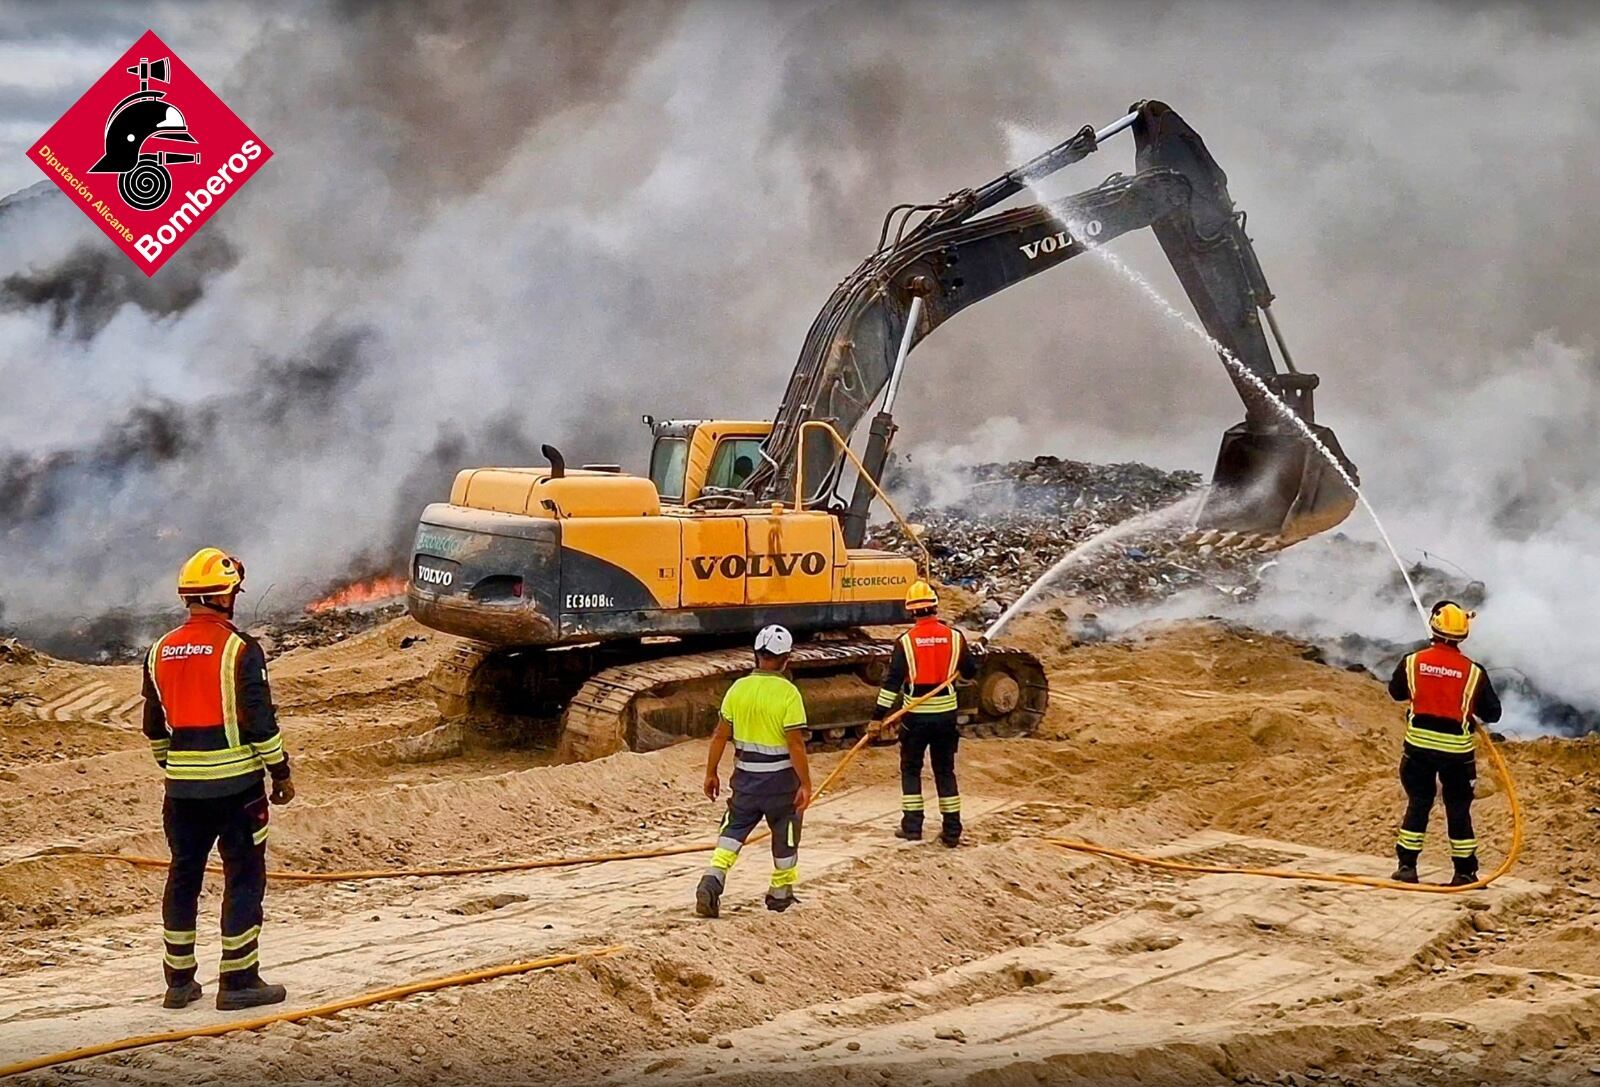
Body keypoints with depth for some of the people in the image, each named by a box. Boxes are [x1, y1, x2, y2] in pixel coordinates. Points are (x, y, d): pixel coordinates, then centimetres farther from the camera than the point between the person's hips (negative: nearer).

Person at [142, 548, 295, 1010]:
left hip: (182, 785, 6)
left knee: (183, 877, 13)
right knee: (244, 878, 3)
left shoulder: (160, 652, 7)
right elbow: (260, 720, -13)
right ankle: (238, 981, 5)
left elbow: (154, 725, 14)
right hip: (236, 783, -6)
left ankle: (179, 981, 19)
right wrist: (281, 772, -3)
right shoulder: (239, 650, -12)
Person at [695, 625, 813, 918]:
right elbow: (795, 743, -17)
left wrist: (711, 773, 11)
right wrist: (805, 784, -11)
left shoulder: (738, 688, -3)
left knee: (733, 830, 11)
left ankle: (712, 882, -9)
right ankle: (781, 893, 29)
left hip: (745, 775, 3)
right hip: (780, 777, -3)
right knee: (785, 837, 16)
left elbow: (720, 735, 0)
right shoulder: (787, 692, -16)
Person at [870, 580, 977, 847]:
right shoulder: (954, 636, -4)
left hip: (916, 715, -2)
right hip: (946, 713, 2)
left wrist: (878, 716, -8)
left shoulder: (906, 640, -10)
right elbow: (970, 672, 7)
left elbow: (892, 682, -11)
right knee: (945, 771, 12)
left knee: (911, 769, 12)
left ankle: (912, 826, 10)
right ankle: (951, 830, 12)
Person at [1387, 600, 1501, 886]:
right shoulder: (1474, 671, -9)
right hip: (1456, 749, -1)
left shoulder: (1412, 662, -6)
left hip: (1419, 744, 1)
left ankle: (1407, 865, 11)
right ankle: (1465, 870, 15)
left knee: (1418, 803, 12)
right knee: (1458, 808, 10)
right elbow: (1492, 713, -1)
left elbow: (1396, 692, 12)